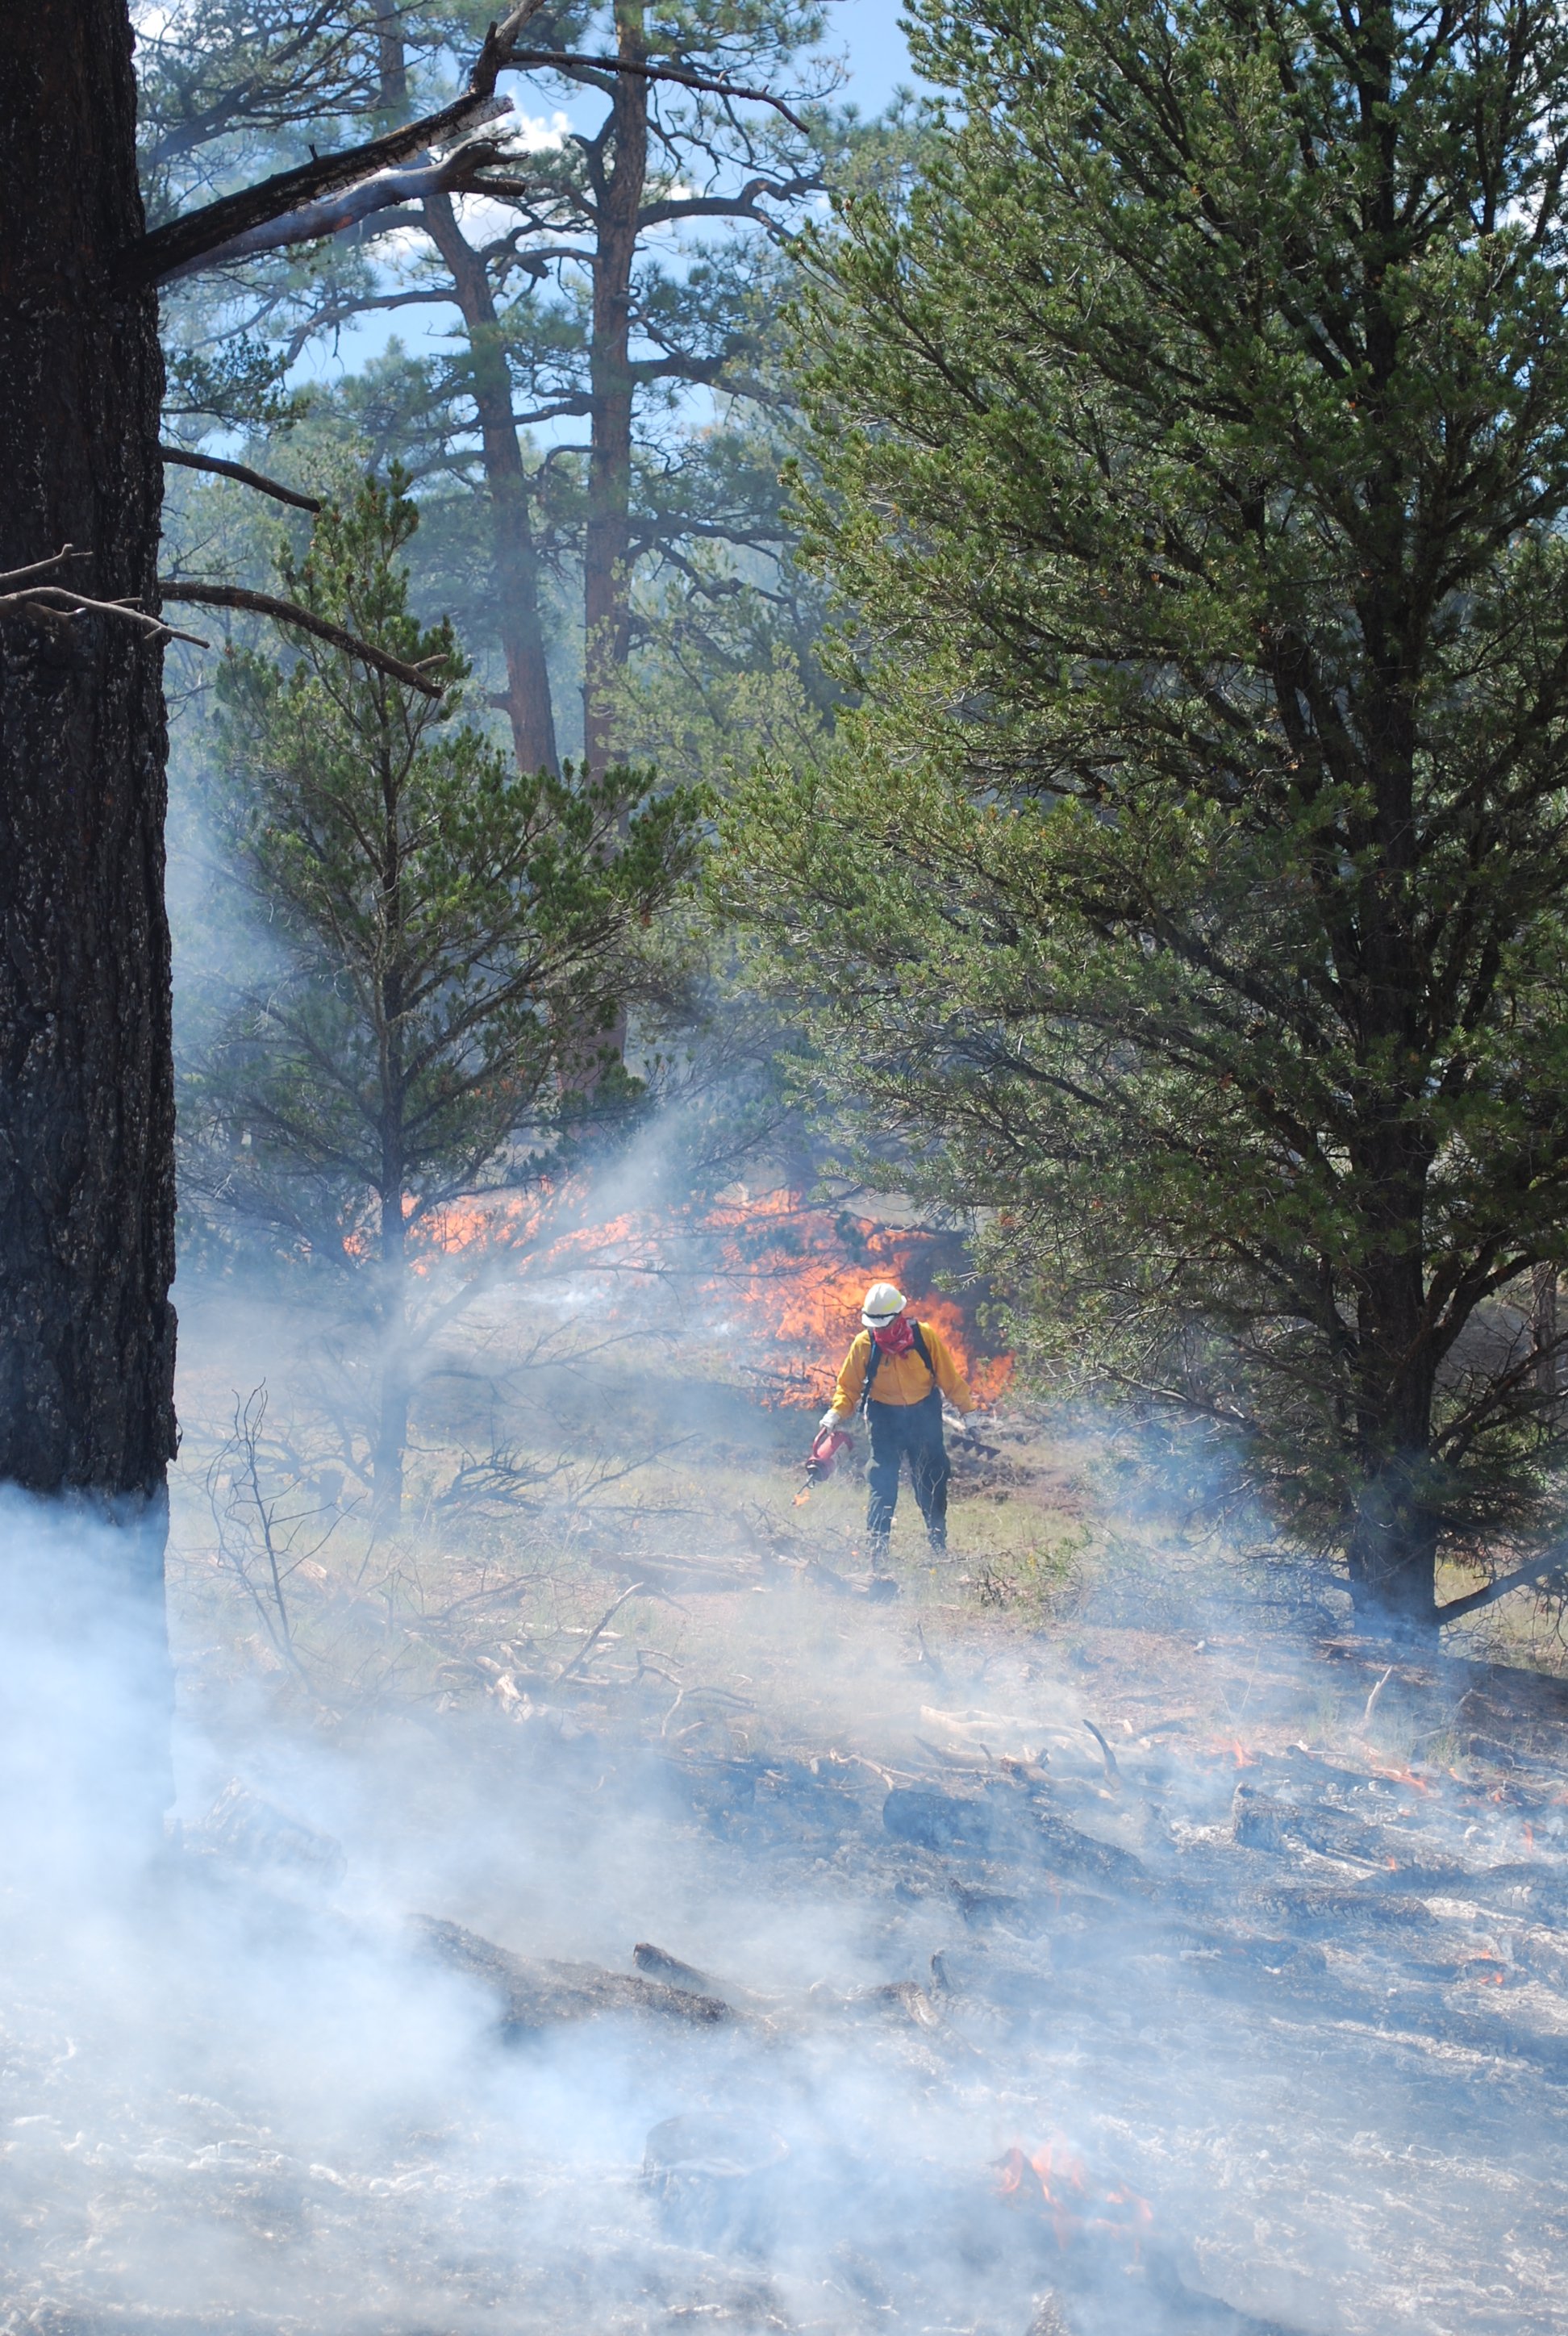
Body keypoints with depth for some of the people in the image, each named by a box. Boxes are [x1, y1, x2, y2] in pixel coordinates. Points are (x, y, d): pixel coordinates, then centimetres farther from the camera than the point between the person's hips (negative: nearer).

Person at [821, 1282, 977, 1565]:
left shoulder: (925, 1336, -12)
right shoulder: (864, 1344, -11)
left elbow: (949, 1376, -3)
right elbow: (849, 1385, -2)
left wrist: (967, 1409, 2)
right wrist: (836, 1414, -18)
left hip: (924, 1414, 1)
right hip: (885, 1417, -1)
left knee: (932, 1478, 8)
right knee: (882, 1482, -8)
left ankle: (938, 1539, 22)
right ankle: (877, 1545, -6)